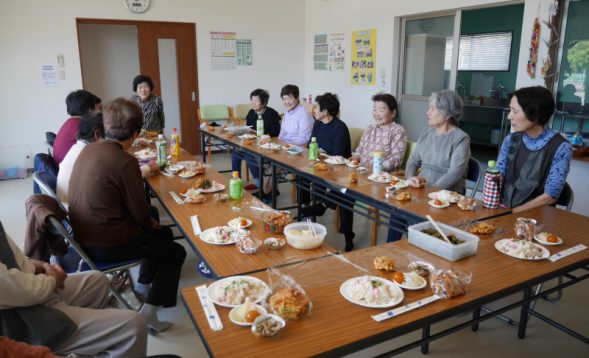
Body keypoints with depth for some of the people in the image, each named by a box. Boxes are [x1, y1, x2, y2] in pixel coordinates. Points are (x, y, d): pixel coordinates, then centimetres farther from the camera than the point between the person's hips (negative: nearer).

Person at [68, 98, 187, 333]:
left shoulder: (88, 150, 0)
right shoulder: (124, 162, -24)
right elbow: (139, 212, -16)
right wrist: (153, 226, 4)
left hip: (85, 236, 8)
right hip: (107, 245, -8)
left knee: (162, 234, 24)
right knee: (176, 252, 10)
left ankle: (142, 287, 36)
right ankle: (148, 313, 6)